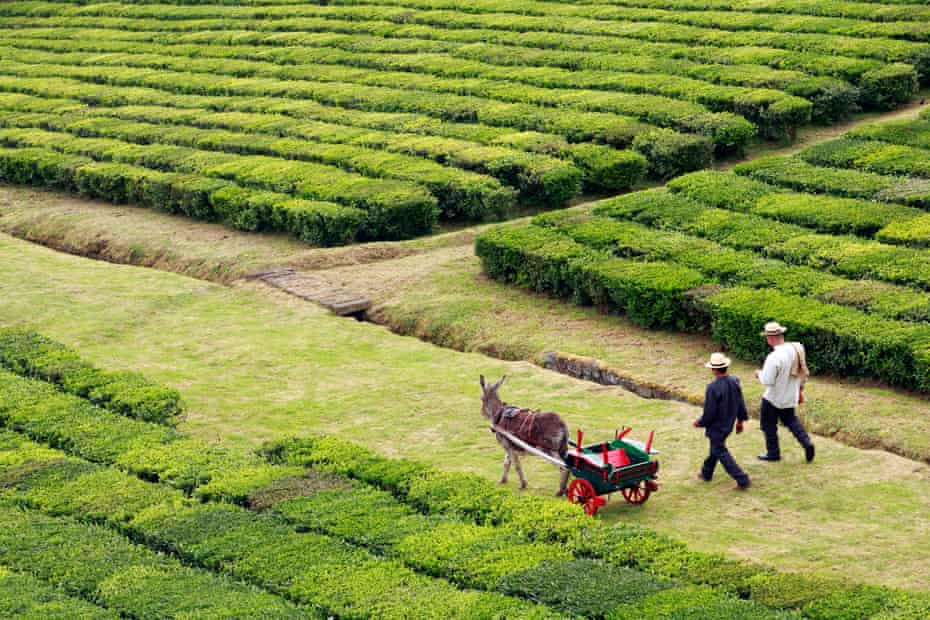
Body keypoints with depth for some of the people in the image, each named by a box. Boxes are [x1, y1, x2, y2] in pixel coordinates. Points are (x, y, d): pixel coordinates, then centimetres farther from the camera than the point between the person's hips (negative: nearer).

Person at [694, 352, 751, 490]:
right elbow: (741, 403, 5)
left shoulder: (713, 387, -28)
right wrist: (740, 420, 19)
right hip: (728, 424, 8)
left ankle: (742, 480, -2)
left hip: (717, 426, -8)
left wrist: (700, 422, -3)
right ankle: (706, 473, 42)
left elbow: (709, 412, -22)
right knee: (715, 448, 25)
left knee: (721, 453, 3)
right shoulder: (734, 382, -6)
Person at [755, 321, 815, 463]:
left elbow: (767, 381, -27)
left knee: (768, 424, 13)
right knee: (790, 420, 25)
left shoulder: (774, 357, -30)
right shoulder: (796, 349, -6)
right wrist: (799, 390, 18)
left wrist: (759, 374, -6)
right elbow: (803, 372, 6)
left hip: (774, 398, -7)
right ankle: (806, 442, 8)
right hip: (790, 397, 7)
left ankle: (773, 453, 21)